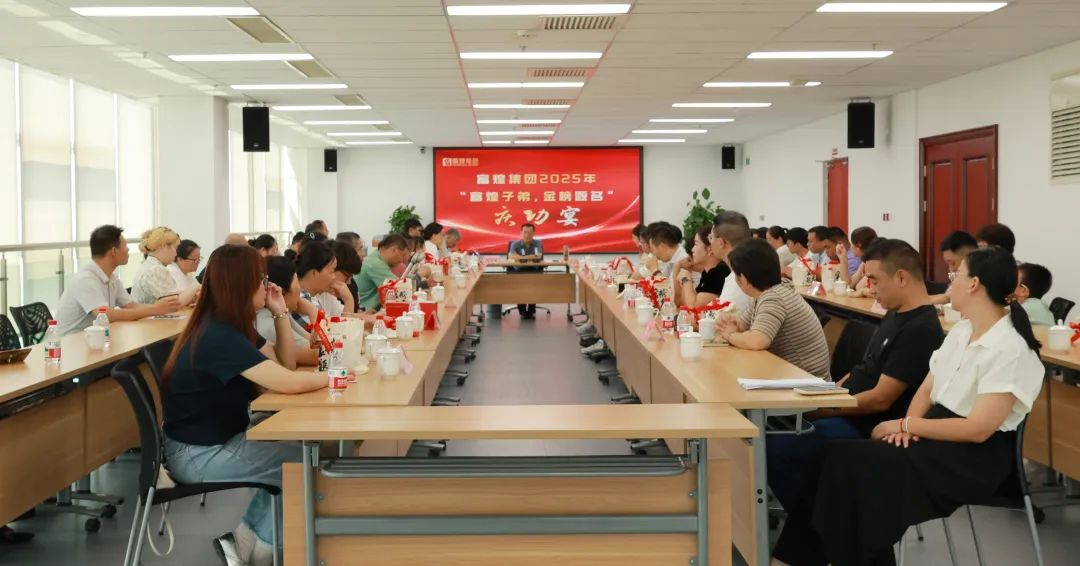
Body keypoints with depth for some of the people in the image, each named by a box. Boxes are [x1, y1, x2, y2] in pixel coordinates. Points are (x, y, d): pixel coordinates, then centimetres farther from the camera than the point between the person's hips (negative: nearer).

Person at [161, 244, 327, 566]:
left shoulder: (233, 327, 5)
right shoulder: (219, 337, -27)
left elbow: (284, 365, 10)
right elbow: (288, 383, -32)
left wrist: (281, 314, -1)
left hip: (218, 440, 10)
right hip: (197, 455, -10)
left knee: (292, 449, 8)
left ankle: (252, 533, 17)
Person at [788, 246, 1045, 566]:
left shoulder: (1010, 349, -17)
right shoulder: (960, 330, 10)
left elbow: (978, 429, -22)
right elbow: (927, 389, 11)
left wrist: (905, 424, -16)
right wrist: (907, 425, -10)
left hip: (977, 456, -8)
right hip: (937, 432, 8)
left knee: (856, 464, -25)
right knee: (842, 455, -16)